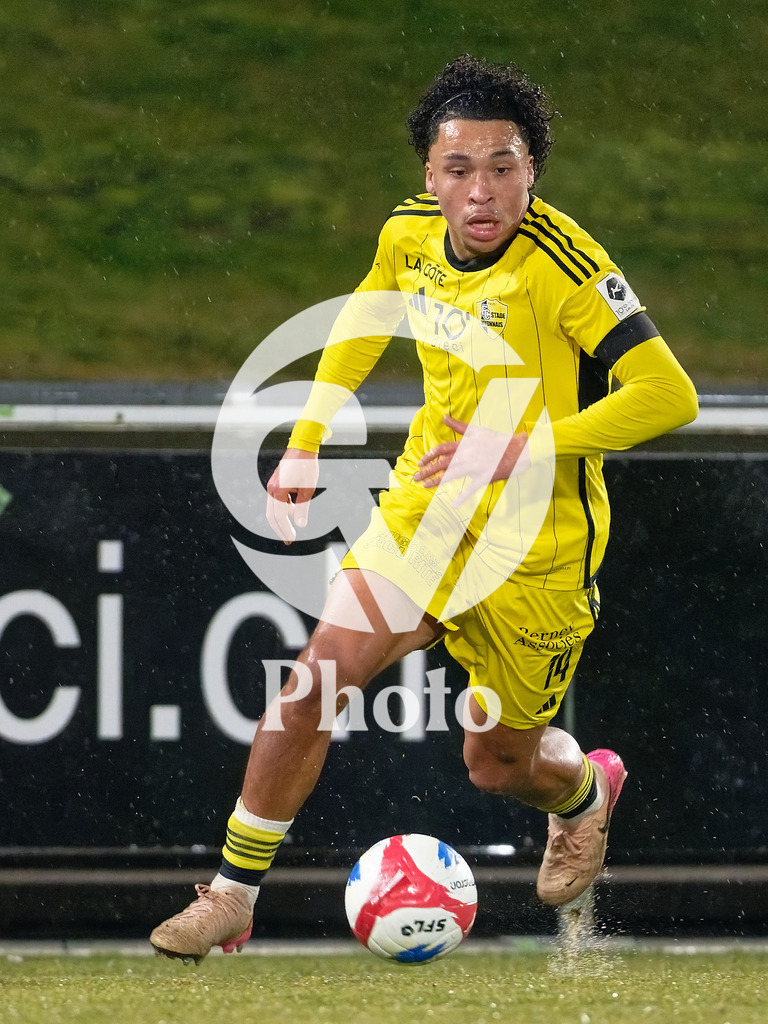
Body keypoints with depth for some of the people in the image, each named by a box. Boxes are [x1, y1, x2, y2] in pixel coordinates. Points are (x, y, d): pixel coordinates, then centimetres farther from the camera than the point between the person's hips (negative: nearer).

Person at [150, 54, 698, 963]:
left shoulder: (562, 266, -26)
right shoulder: (410, 235, -7)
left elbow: (668, 396, -29)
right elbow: (364, 321, 17)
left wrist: (518, 449, -32)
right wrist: (306, 445, 12)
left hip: (536, 546, -4)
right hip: (427, 505, 4)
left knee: (499, 764, 11)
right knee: (315, 680, -13)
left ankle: (587, 791, 48)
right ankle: (232, 898, -2)